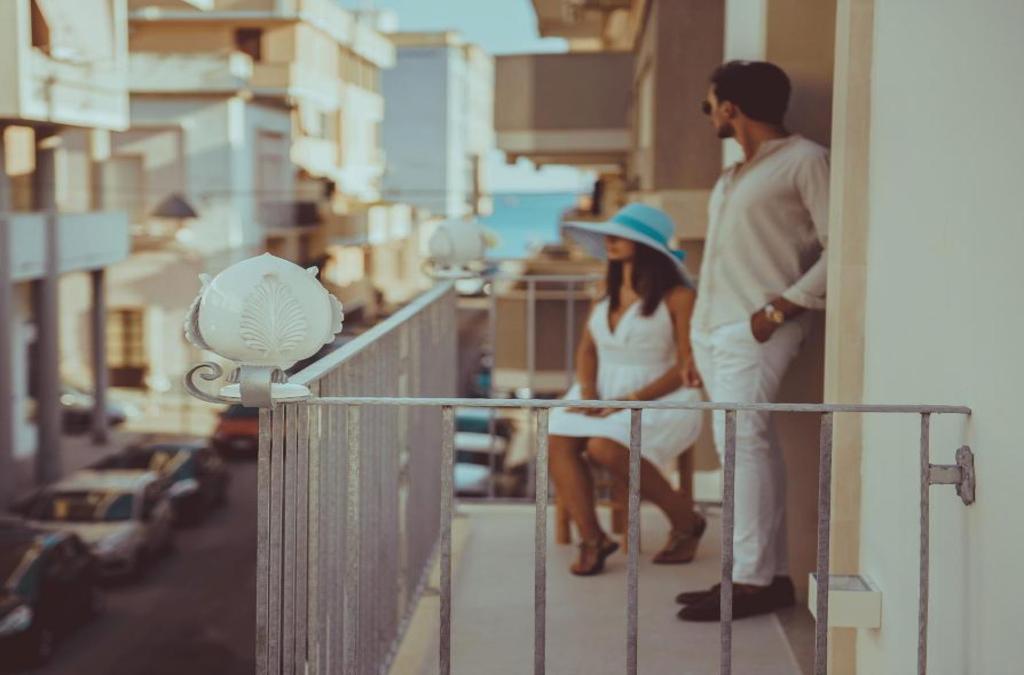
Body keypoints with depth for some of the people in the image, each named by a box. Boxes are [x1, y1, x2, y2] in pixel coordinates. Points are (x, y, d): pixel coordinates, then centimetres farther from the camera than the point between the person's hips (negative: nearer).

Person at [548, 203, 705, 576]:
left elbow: (687, 367, -12)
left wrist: (633, 399, -19)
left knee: (605, 447, -32)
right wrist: (587, 391, -6)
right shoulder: (608, 292, 13)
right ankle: (592, 538, -20)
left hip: (659, 398, -6)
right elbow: (587, 349, 14)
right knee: (557, 439, -24)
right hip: (604, 393, 6)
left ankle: (684, 517, -9)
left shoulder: (676, 296, -8)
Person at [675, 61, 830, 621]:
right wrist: (699, 348, 19)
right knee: (752, 447, 6)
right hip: (715, 328, 8)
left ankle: (751, 579, -12)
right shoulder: (734, 176, 21)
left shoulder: (805, 161, -4)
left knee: (743, 440, -14)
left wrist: (782, 307, -17)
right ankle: (769, 575, 8)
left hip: (754, 330, -8)